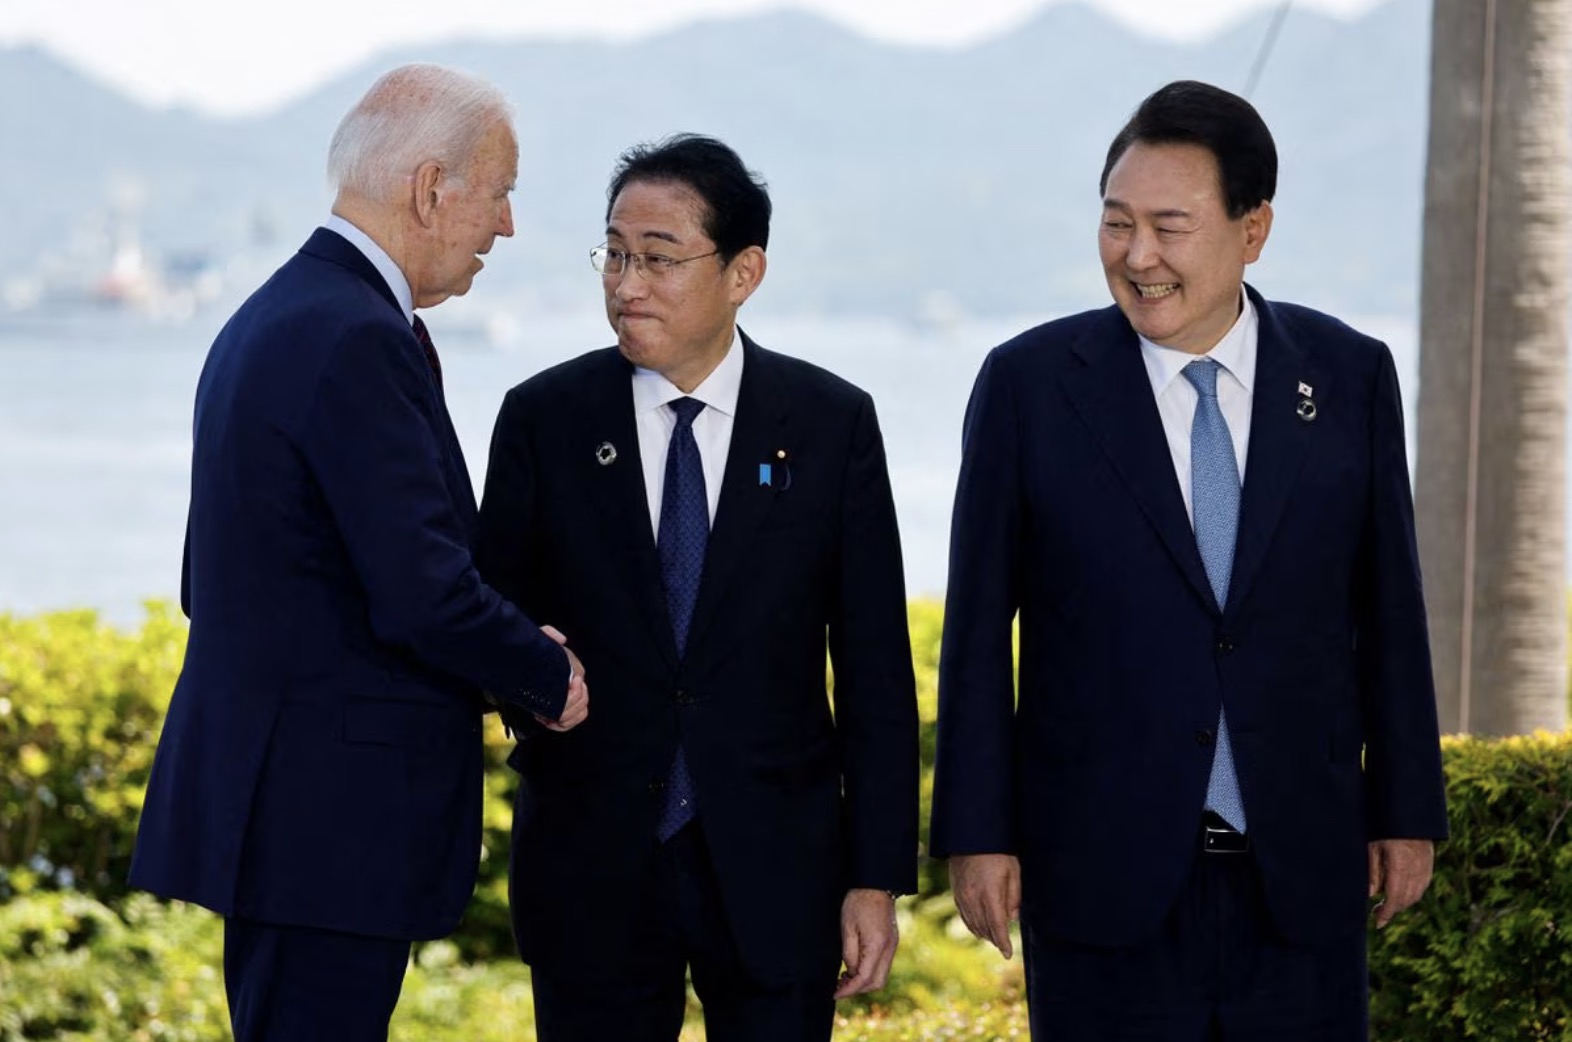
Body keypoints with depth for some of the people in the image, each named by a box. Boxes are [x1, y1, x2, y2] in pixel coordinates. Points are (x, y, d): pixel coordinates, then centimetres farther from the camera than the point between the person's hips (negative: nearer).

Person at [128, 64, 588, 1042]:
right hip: (332, 815, -10)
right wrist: (551, 678, -4)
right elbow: (424, 594, -23)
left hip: (272, 802, 10)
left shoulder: (268, 321, 15)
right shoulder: (359, 342, -17)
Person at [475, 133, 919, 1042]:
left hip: (776, 866, 0)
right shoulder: (544, 418, 1)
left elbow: (874, 669, 0)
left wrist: (880, 875, -3)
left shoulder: (833, 422, 0)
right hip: (593, 863, 1)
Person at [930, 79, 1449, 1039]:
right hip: (1104, 879, -1)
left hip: (1301, 878, 2)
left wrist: (1408, 813, 7)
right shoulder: (1031, 384, -3)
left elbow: (1388, 608, 7)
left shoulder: (1350, 377, 2)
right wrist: (977, 834, -2)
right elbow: (979, 626, 0)